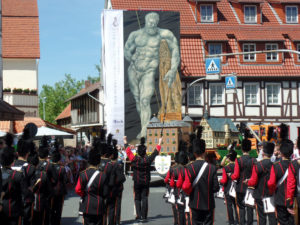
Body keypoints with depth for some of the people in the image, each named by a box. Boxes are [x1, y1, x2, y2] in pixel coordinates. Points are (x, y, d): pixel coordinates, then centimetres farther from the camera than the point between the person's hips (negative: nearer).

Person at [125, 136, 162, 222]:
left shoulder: (134, 159, -12)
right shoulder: (148, 160, -11)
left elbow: (128, 151, 2)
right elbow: (156, 152, 1)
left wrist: (126, 143, 16)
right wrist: (159, 143, 14)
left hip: (137, 182, 0)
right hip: (146, 182, 0)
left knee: (137, 198, 11)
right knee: (144, 198, 4)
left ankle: (139, 216, 2)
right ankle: (144, 217, 0)